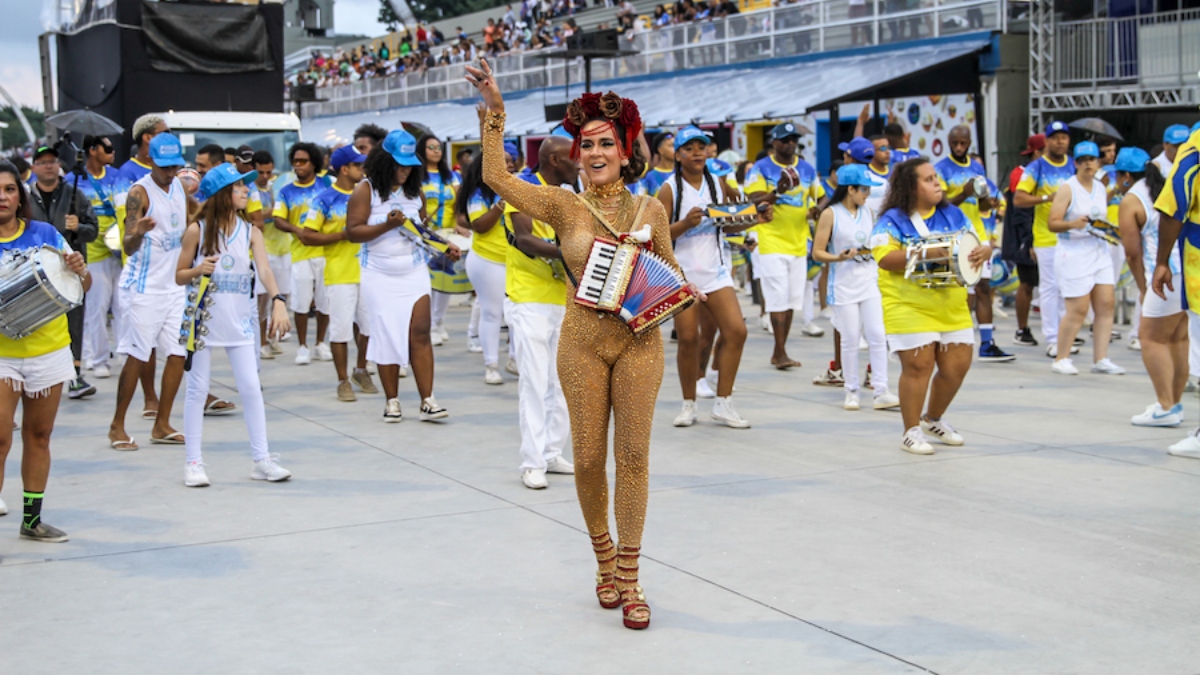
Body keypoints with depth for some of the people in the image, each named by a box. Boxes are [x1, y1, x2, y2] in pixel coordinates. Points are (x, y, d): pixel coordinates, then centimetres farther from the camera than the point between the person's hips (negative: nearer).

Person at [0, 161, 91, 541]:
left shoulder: (44, 234, 2)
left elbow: (83, 286, 8)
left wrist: (79, 271, -14)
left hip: (48, 349, 3)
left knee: (39, 435, 11)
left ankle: (32, 519, 21)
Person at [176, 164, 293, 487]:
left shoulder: (250, 232, 2)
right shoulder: (197, 231, -4)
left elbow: (264, 268, -13)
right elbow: (179, 276, 2)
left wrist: (278, 301, -29)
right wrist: (198, 271, -20)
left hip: (239, 320, 3)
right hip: (204, 318, -2)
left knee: (252, 388, 0)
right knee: (197, 390, 3)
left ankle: (261, 459, 8)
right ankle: (193, 462, 10)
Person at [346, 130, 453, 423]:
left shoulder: (415, 191, 10)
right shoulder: (366, 191, -5)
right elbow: (353, 232, -11)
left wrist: (443, 245, 5)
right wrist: (387, 225, -21)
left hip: (415, 272, 3)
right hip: (381, 276, -3)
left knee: (420, 333, -5)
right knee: (387, 337, 3)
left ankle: (427, 401, -5)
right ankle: (392, 401, 15)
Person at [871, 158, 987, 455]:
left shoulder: (953, 215, 12)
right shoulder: (893, 220, -5)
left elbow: (975, 245, 14)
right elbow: (884, 259, -17)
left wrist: (985, 250, -10)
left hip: (952, 306, 6)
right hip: (910, 308, -6)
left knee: (957, 365, 7)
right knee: (918, 365, -9)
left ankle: (933, 419, 30)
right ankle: (912, 432, 5)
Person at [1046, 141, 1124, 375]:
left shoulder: (1101, 189, 13)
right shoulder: (1067, 189, -7)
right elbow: (1052, 223, -12)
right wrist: (1073, 223, -28)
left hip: (1099, 251, 7)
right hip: (1073, 253, -7)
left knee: (1106, 304, 0)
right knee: (1078, 309, -8)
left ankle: (1100, 359, 5)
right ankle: (1061, 359, 5)